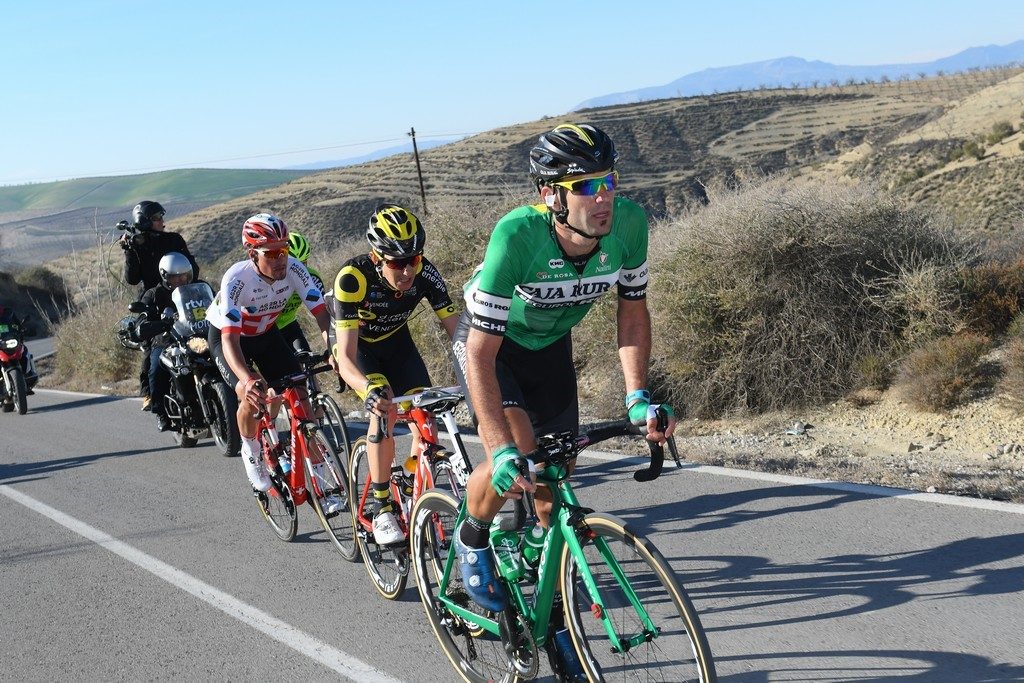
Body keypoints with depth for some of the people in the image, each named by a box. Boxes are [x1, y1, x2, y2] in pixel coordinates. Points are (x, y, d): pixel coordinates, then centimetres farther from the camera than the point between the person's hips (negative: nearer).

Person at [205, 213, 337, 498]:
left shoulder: (294, 269, -25)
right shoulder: (236, 279, -36)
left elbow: (321, 313, -24)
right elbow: (230, 339, -43)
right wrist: (247, 379, -59)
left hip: (266, 333, 4)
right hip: (226, 335, -4)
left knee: (300, 396, -10)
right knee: (252, 398, -26)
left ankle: (320, 480, -3)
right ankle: (251, 453, 7)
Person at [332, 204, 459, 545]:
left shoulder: (424, 273, -28)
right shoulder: (353, 278, -37)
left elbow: (455, 329, -26)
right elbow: (346, 358, -42)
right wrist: (370, 389, -61)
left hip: (395, 341, 4)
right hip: (357, 345, -3)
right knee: (385, 408, -27)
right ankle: (381, 510, -15)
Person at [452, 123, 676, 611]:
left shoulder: (629, 223, -28)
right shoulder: (517, 235, -40)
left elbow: (632, 308, -11)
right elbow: (482, 354, -38)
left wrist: (637, 396, -23)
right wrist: (503, 450, -45)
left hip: (550, 345, 4)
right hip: (490, 342, -4)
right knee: (515, 461, -23)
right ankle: (472, 539, 10)